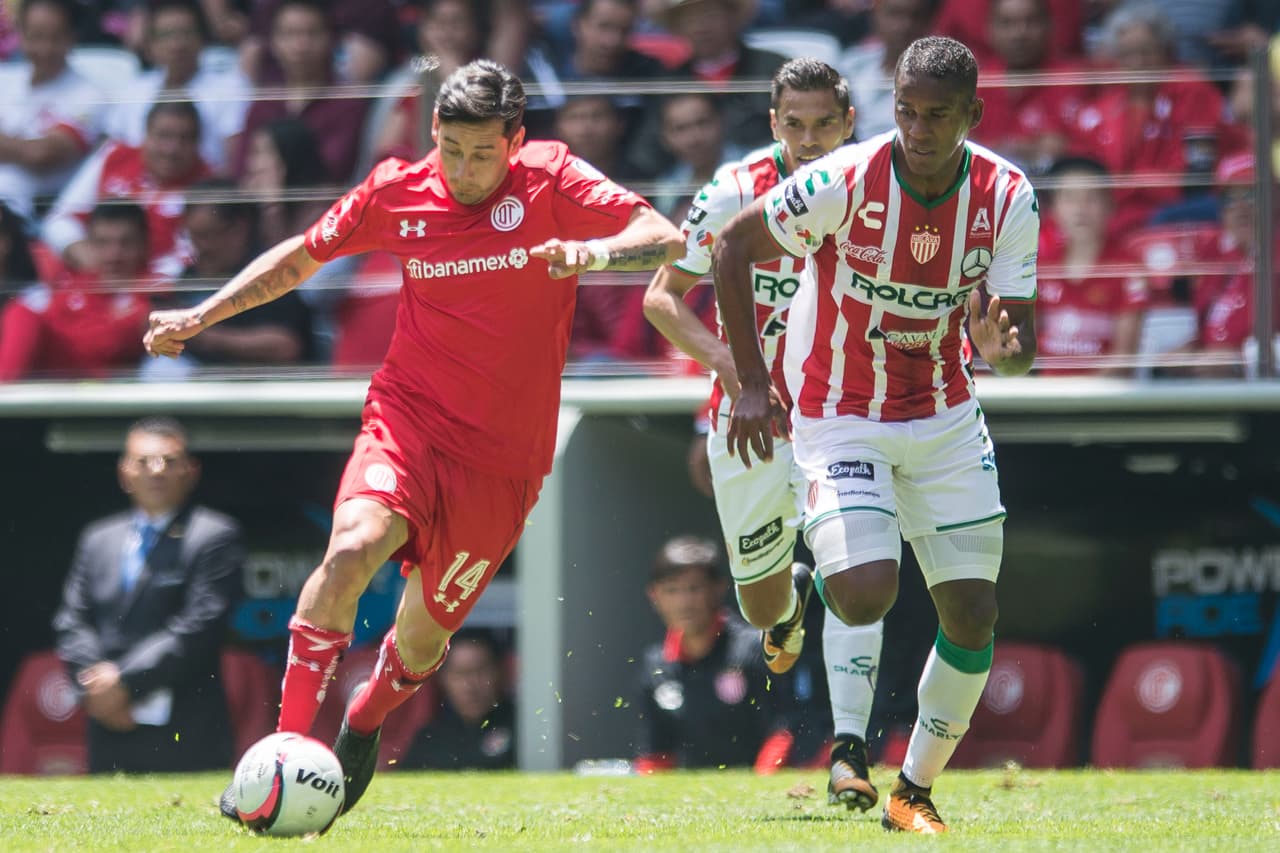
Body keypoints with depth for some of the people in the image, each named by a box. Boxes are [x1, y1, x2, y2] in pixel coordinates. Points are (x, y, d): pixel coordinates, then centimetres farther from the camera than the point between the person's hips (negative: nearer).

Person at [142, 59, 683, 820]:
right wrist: (201, 316, 12)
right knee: (353, 548, -30)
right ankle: (289, 745, -25)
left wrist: (593, 251, -33)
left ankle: (363, 727, 44)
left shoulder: (550, 179, -6)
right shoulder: (397, 193, 0)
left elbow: (665, 238, -13)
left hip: (501, 461, 0)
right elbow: (305, 255, 16)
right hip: (408, 419, 0)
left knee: (422, 637, 8)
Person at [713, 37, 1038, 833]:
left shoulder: (1007, 198, -11)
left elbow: (1019, 341, -10)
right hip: (841, 419, -4)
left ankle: (916, 792, 18)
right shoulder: (844, 182, -21)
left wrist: (1003, 345, -36)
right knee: (866, 597, -24)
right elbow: (733, 247, -9)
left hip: (945, 417, 4)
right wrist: (753, 383, -12)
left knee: (973, 616, 0)